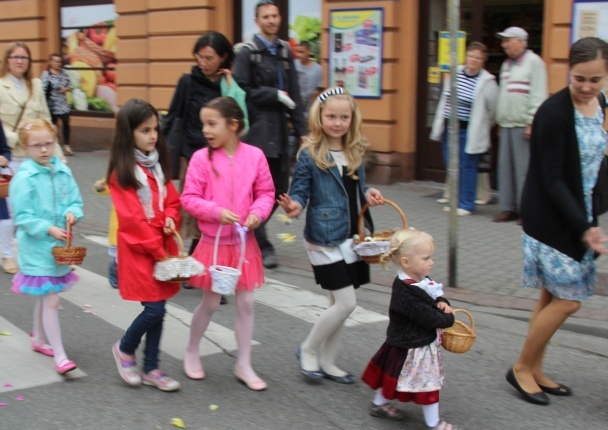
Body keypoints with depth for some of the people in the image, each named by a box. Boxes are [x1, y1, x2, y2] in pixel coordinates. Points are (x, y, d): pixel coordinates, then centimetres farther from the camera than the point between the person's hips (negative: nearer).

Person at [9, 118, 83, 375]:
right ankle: (60, 356, -2)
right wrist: (48, 229, -23)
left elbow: (75, 201, 8)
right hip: (37, 249, -6)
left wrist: (72, 213, -13)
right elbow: (22, 217, -14)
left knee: (44, 297, 22)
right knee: (51, 300, -7)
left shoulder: (63, 171, 2)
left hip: (59, 246, 6)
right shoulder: (23, 178, -14)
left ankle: (39, 339, 41)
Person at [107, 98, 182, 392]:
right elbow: (133, 219, -16)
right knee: (154, 309, -8)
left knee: (157, 309, 10)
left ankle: (151, 369, 21)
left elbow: (171, 199, 16)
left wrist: (171, 219, -7)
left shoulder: (157, 163, 9)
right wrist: (159, 252, -15)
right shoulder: (122, 172, -14)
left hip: (163, 244, 7)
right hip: (138, 249, -7)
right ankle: (124, 349, 19)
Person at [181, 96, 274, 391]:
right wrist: (217, 212, -22)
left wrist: (258, 213, -16)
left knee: (246, 303, 7)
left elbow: (266, 192, 3)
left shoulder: (254, 156, -6)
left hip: (244, 242, 2)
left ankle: (244, 365, 21)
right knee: (210, 302, 9)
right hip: (213, 242, -2)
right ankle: (191, 353, 34)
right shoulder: (202, 158, -10)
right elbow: (189, 198, -8)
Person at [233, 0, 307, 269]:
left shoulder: (285, 50, 13)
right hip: (257, 129, -6)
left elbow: (294, 94, 11)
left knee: (279, 189, 9)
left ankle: (250, 230, 28)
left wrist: (301, 130, 6)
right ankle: (261, 246, 8)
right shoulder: (247, 52, -3)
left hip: (279, 129, 6)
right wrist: (275, 95, -11)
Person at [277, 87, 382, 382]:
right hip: (325, 239, -6)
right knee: (346, 303, -7)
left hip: (351, 238, 6)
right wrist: (294, 206, -32)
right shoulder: (309, 155, -12)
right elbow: (299, 192, -11)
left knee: (339, 303, 13)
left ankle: (326, 362, 28)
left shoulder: (355, 151, 6)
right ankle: (308, 350, 14)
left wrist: (368, 195, -3)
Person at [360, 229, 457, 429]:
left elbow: (433, 297, 13)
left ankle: (379, 404, 42)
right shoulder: (406, 294, -32)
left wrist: (442, 303, -9)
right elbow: (429, 318, -30)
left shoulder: (419, 282, -2)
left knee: (393, 376, 25)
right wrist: (448, 319, -13)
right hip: (413, 348, -10)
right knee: (428, 383, 4)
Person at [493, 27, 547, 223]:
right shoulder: (506, 64, 20)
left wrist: (532, 122, -17)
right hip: (507, 124, 8)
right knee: (505, 168, 7)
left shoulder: (534, 62, -5)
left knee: (524, 169, -6)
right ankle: (508, 208, 13)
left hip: (523, 125, -8)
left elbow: (538, 95, -11)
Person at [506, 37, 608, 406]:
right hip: (552, 219, -8)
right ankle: (522, 368, 12)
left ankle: (535, 371, 25)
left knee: (554, 297, 13)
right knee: (567, 300, -5)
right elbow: (551, 179, -20)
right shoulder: (554, 112, -20)